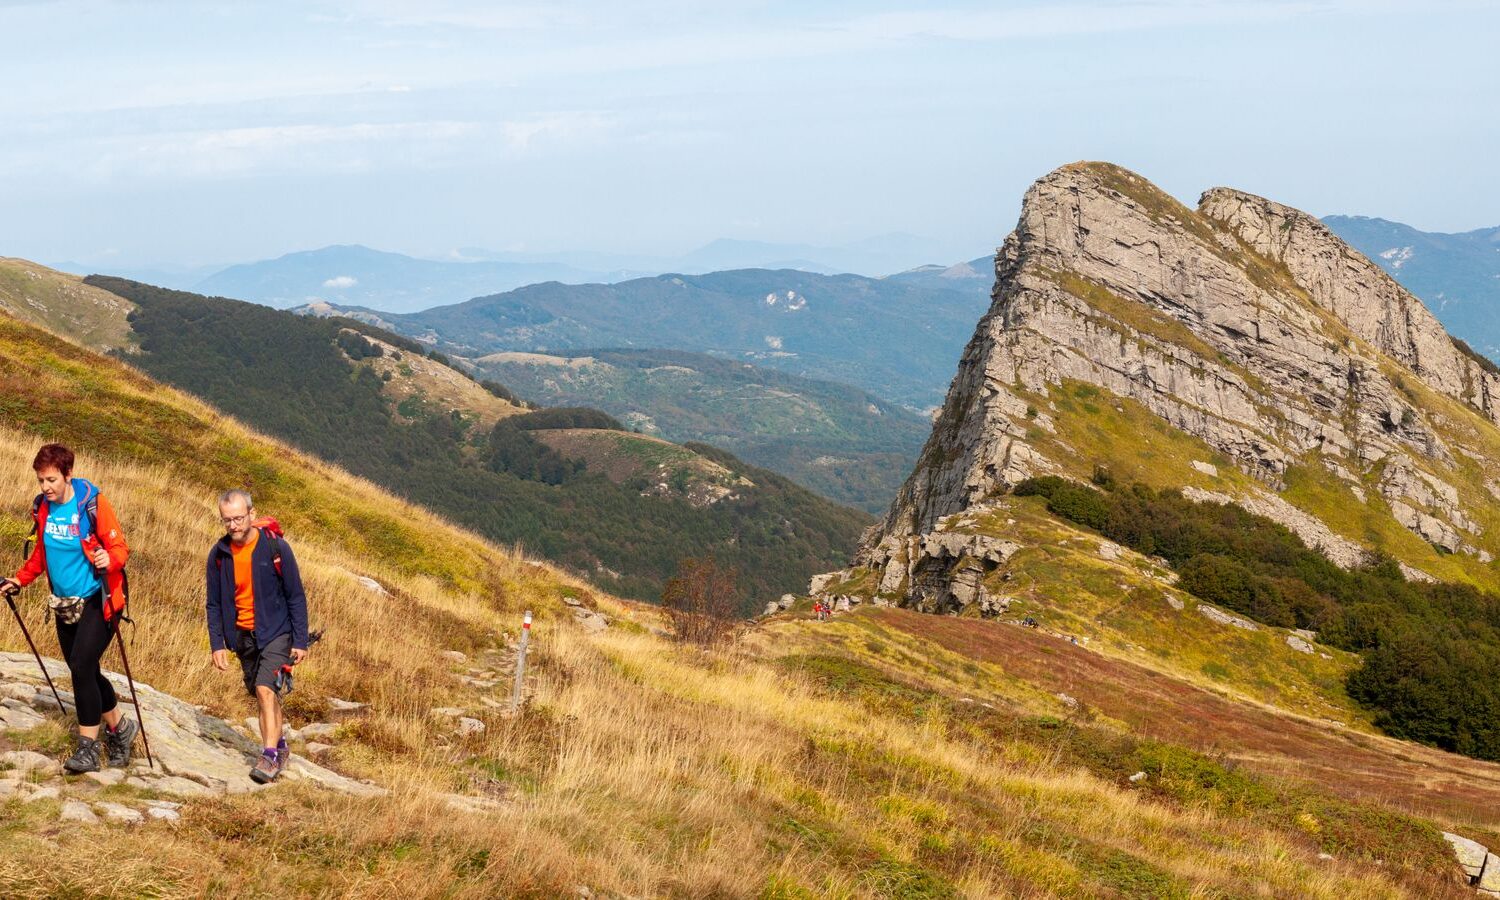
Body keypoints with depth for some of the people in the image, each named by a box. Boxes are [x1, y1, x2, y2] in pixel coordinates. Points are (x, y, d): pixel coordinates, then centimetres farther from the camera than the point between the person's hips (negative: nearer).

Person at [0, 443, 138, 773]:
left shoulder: (92, 503, -14)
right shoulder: (42, 507, 4)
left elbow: (120, 548, -13)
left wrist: (109, 560, -34)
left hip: (97, 600, -7)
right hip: (64, 604, 7)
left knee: (82, 666, -16)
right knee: (84, 672, 10)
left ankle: (88, 748, -8)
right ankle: (120, 728, 29)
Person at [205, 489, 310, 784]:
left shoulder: (276, 547, -13)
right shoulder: (219, 554, -3)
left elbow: (296, 596, -8)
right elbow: (214, 603, 6)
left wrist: (300, 642, -9)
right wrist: (217, 644, -1)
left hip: (275, 631, -5)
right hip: (242, 635, 5)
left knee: (265, 689, -20)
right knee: (261, 694, 13)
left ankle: (269, 755, -19)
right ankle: (279, 747, 30)